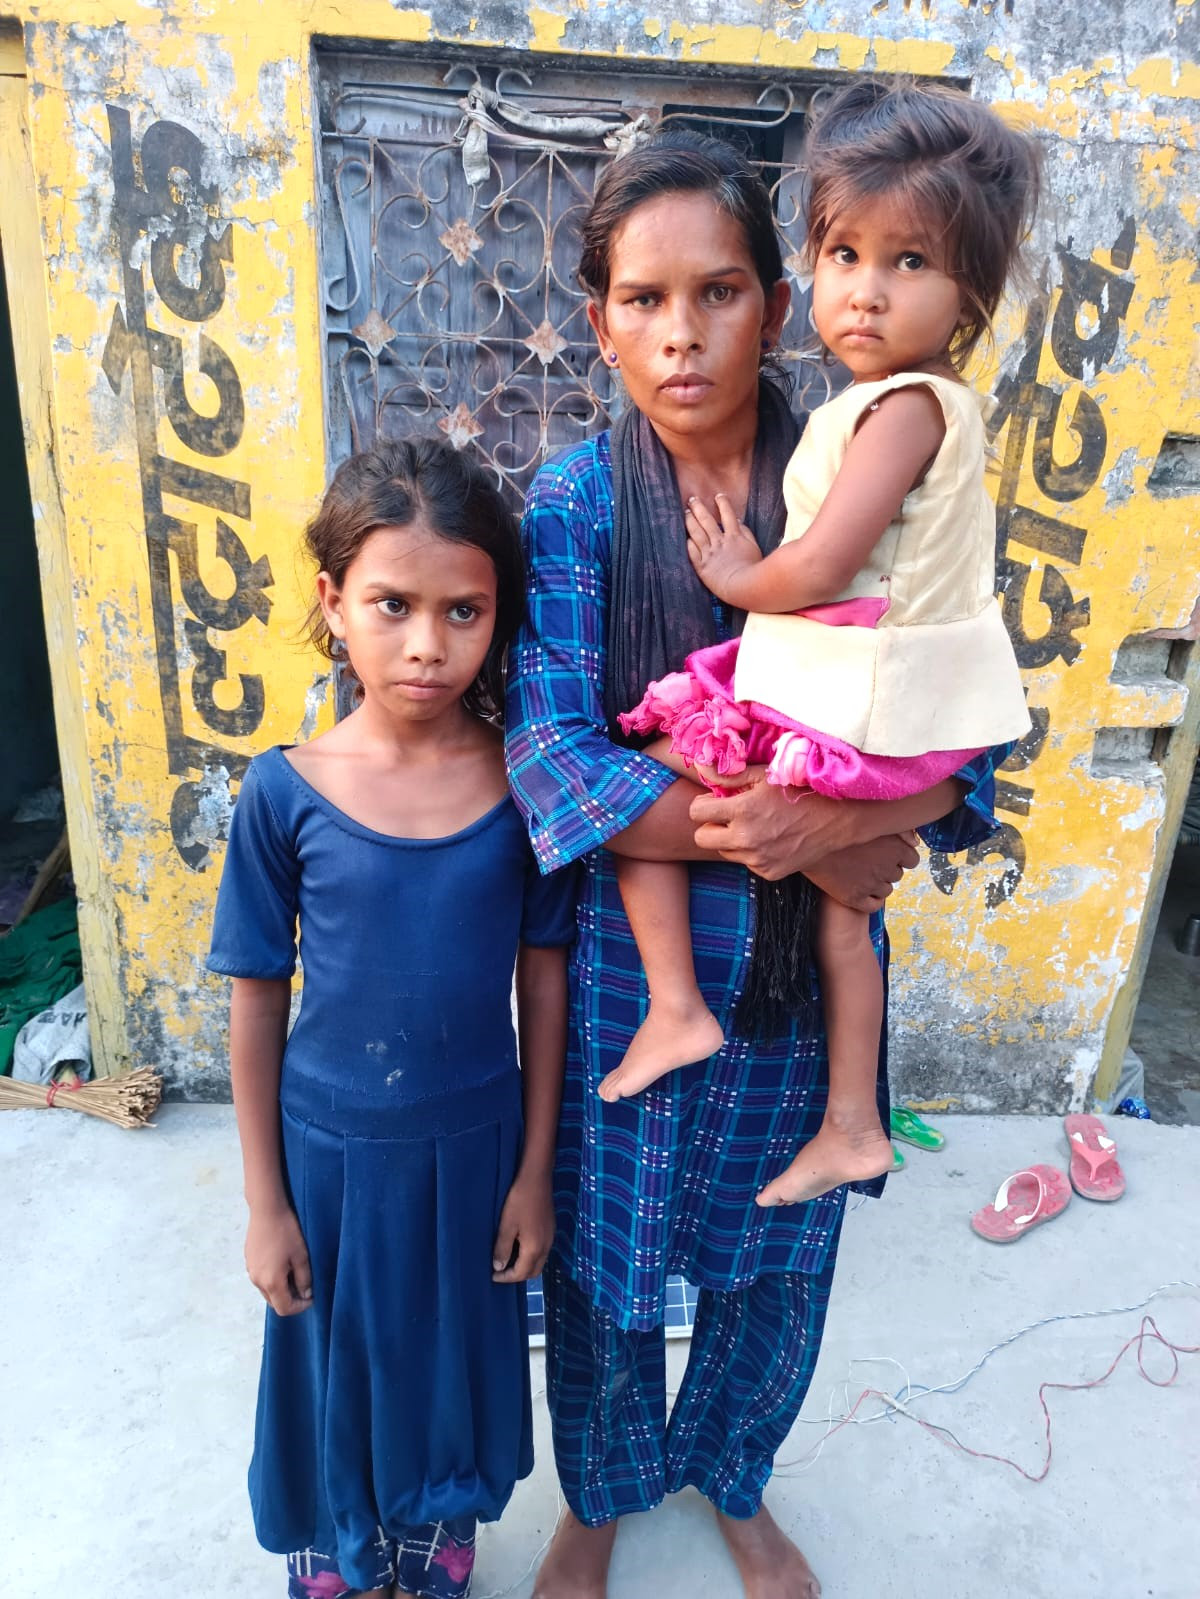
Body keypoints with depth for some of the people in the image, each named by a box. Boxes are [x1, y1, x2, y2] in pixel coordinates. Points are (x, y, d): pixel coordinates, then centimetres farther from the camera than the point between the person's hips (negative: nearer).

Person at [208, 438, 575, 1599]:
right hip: (332, 1151, 0)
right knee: (335, 1387, 22)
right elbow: (257, 1003, -6)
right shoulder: (287, 792, -15)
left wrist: (535, 1171, 0)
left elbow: (544, 978, -5)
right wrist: (265, 1202, -1)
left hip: (475, 1146, 1)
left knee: (455, 1378, 23)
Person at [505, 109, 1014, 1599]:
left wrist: (833, 816, -27)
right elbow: (550, 754, -19)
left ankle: (733, 1477, 56)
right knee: (603, 1246, 18)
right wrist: (798, 843, -23)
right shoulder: (572, 499, -9)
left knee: (779, 1252, 21)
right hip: (622, 957, -1)